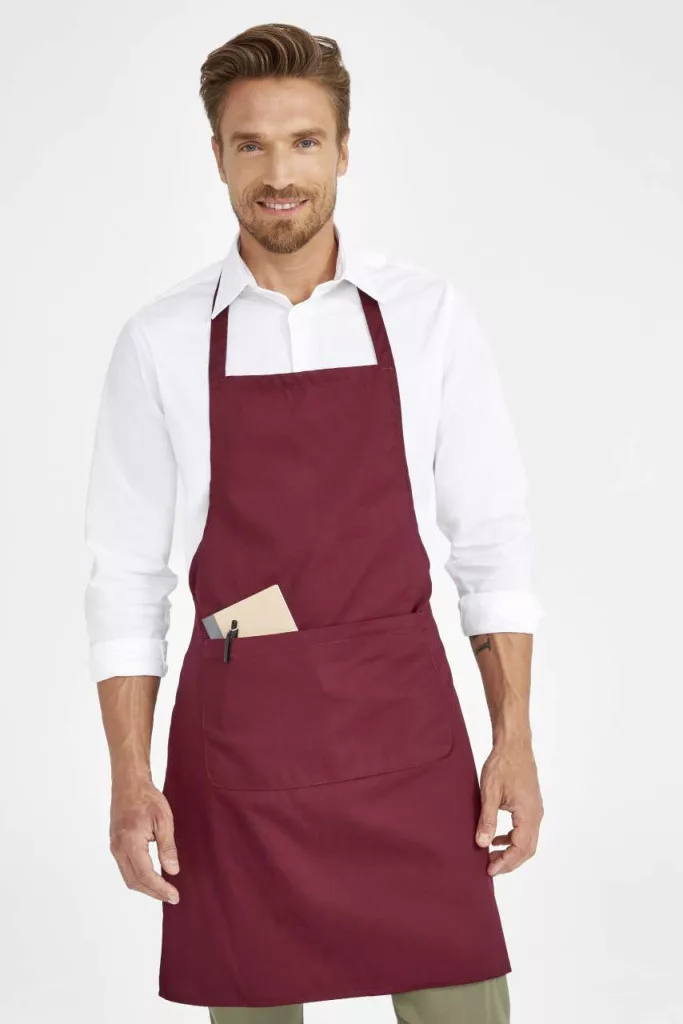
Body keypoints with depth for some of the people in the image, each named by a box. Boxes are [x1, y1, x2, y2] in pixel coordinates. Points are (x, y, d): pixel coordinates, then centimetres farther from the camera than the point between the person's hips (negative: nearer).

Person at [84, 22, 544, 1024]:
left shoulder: (430, 317, 0)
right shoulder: (161, 341, 0)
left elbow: (491, 539, 3)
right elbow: (126, 573, 2)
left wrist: (514, 740, -2)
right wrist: (130, 777, -2)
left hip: (405, 733, 0)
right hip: (235, 741, 0)